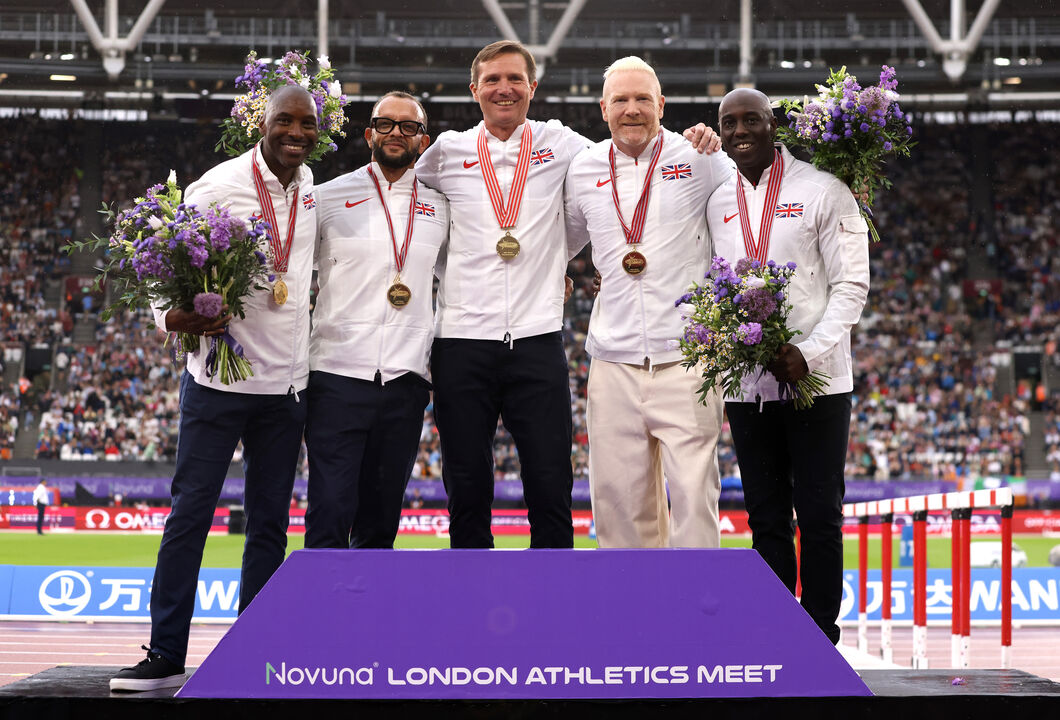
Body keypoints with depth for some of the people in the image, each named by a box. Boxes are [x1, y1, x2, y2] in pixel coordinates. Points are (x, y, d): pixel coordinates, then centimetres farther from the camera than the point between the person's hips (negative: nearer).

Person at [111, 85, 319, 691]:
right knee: (190, 513, -3)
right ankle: (166, 654, 3)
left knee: (270, 521, 7)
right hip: (218, 376, -5)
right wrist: (173, 316, -24)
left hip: (287, 383, 5)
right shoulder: (220, 185, -9)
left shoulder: (311, 187, 8)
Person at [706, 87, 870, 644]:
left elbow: (852, 284, -5)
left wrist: (809, 351, -17)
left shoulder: (822, 191, -1)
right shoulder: (717, 203, 13)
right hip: (747, 384, 4)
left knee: (819, 515, -1)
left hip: (816, 380, -4)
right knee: (766, 518, 8)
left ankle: (820, 639, 7)